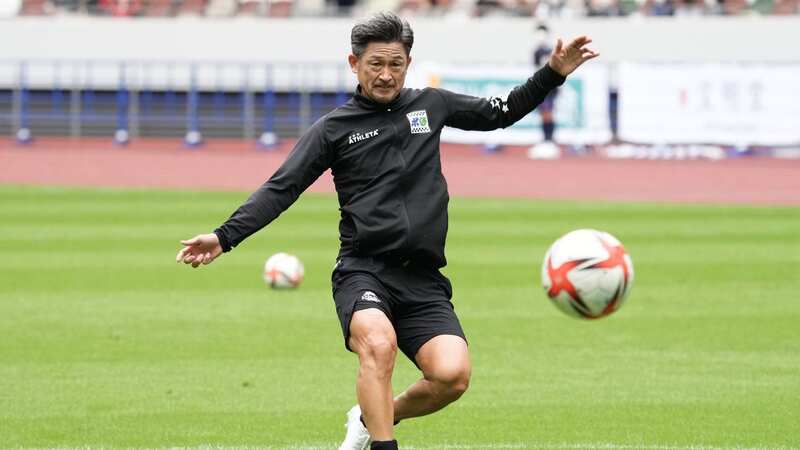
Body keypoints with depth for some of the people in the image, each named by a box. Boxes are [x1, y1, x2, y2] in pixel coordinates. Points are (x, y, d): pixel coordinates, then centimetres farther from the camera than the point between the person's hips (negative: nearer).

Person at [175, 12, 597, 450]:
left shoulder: (430, 105, 14)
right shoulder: (334, 128, 5)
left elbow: (501, 113, 25)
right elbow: (281, 188, 1)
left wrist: (553, 73, 16)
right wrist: (225, 237, -10)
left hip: (423, 278, 3)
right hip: (363, 270, -3)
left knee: (452, 374, -18)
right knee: (379, 343, -35)